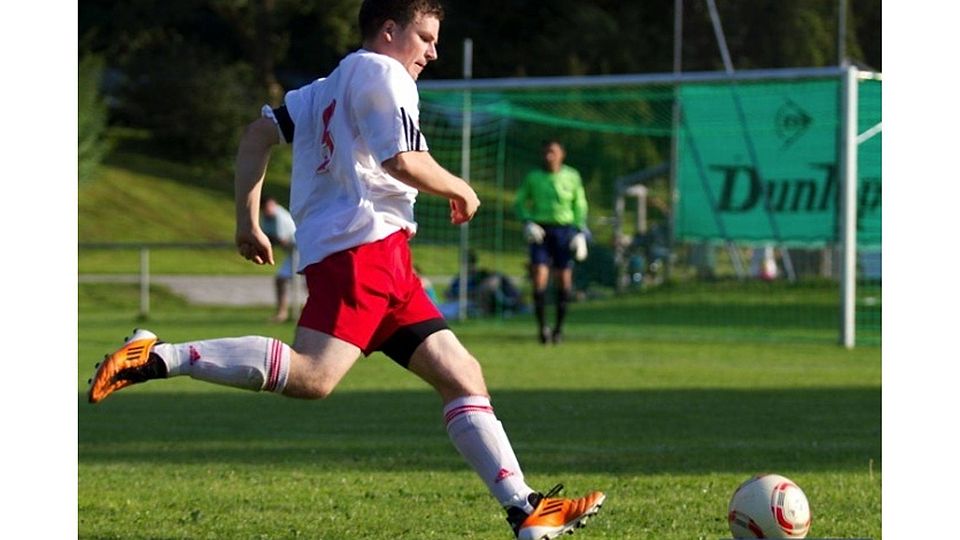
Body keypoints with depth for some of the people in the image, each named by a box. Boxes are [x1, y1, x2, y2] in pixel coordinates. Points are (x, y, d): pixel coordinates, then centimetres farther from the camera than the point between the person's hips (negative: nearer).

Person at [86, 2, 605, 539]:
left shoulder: (329, 86, 28)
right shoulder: (382, 73, 0)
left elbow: (258, 135, 23)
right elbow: (403, 162, -13)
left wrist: (248, 222, 23)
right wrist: (460, 189, 4)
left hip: (386, 263, 11)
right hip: (361, 246, -11)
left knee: (462, 375, 6)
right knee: (313, 376, -27)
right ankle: (159, 357, -28)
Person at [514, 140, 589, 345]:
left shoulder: (572, 177, 6)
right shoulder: (533, 178, 6)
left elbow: (579, 205, 12)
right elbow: (520, 203, 13)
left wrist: (580, 233, 3)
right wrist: (527, 222, -5)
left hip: (564, 230, 0)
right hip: (541, 231, 0)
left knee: (564, 280, 1)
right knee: (539, 278, -13)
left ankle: (559, 327, 13)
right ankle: (542, 326, -7)